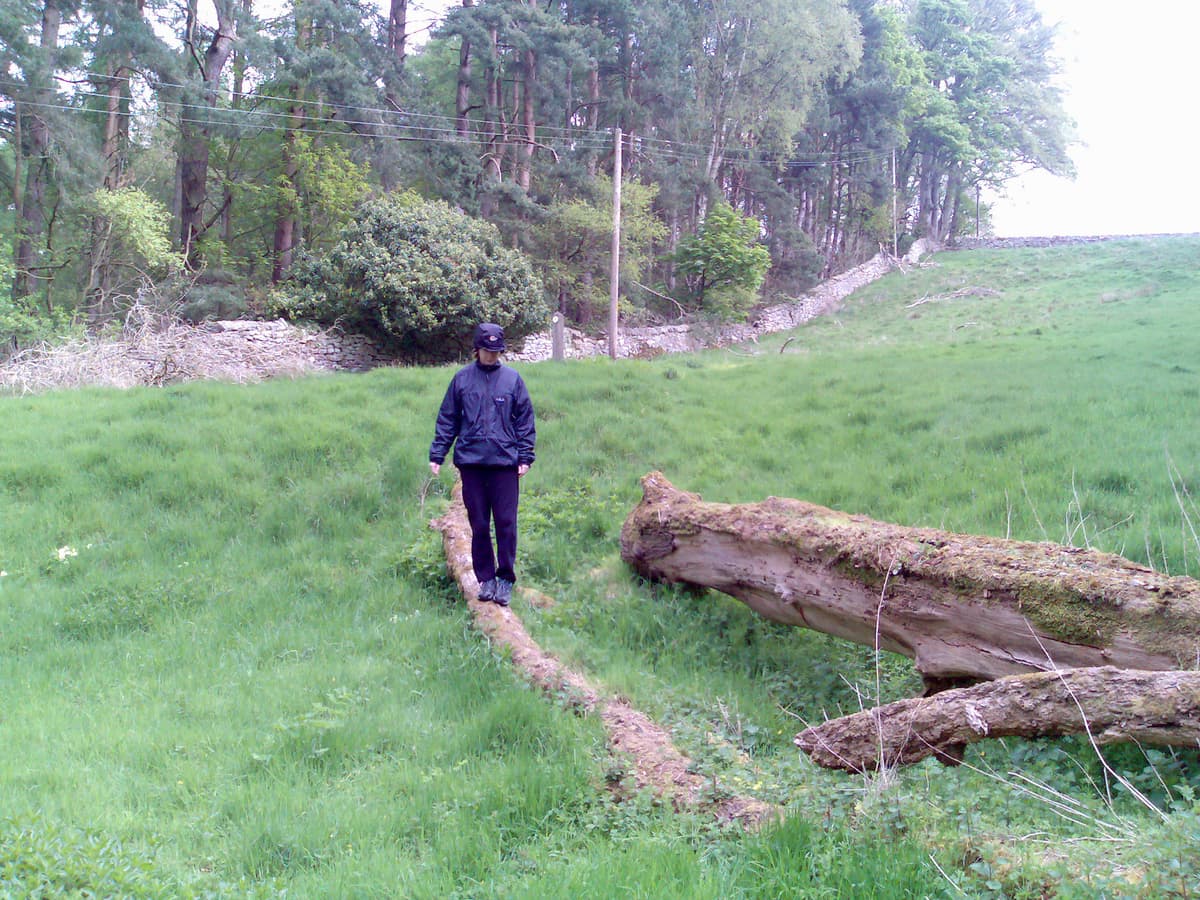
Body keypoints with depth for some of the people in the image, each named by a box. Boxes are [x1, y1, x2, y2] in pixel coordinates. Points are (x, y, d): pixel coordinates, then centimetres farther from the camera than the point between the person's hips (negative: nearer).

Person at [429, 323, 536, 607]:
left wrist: (524, 456, -1)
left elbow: (525, 420, 7)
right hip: (471, 461, 1)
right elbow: (447, 420, 10)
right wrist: (437, 455, 4)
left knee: (506, 523, -2)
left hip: (505, 463, -1)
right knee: (479, 525, 5)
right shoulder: (462, 378, 6)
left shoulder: (512, 379, 5)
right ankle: (486, 578, 15)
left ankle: (506, 578, 9)